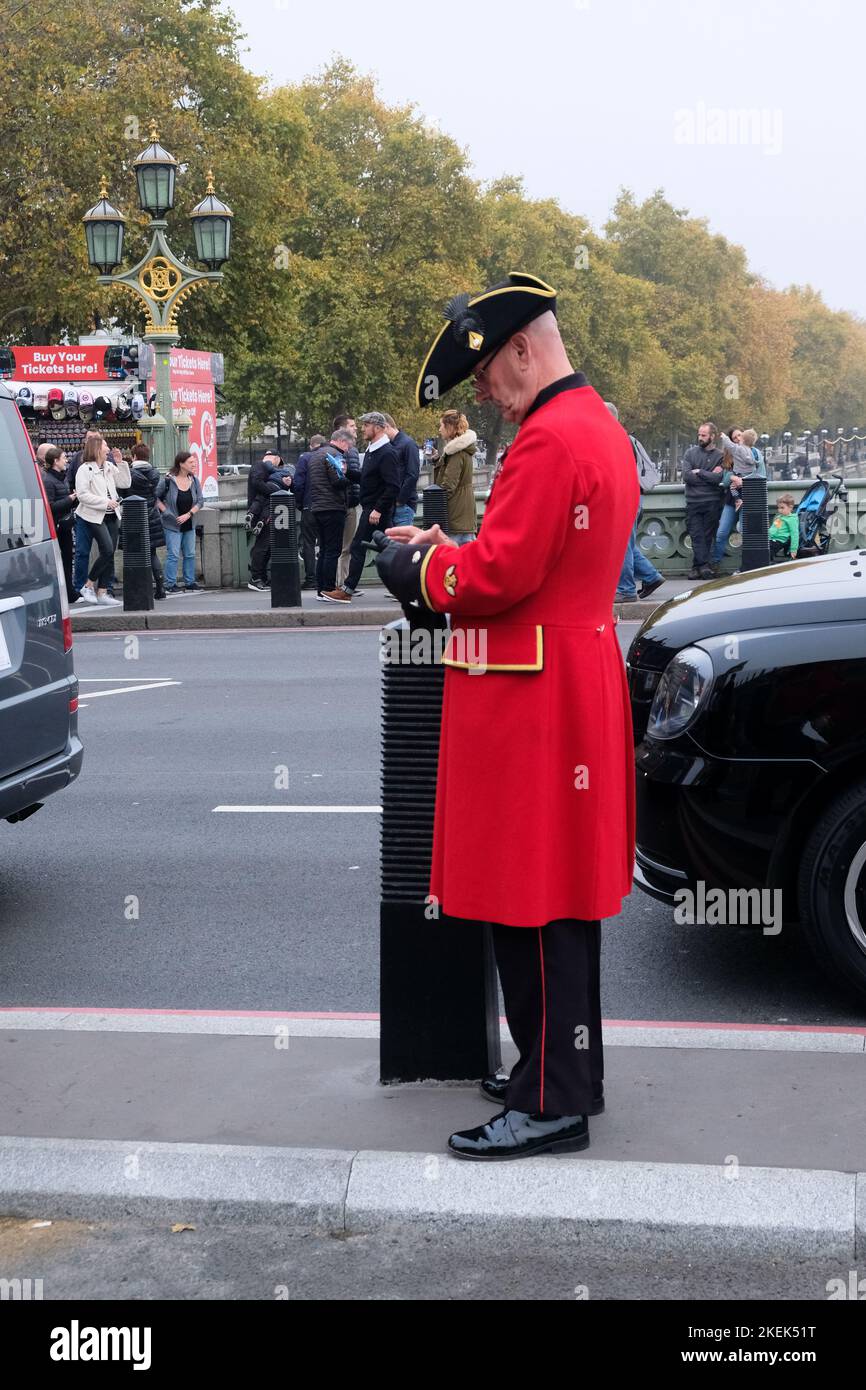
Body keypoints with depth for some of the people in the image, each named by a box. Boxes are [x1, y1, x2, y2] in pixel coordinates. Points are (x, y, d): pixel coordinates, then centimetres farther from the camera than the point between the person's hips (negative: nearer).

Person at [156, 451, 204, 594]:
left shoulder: (194, 480, 2)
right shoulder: (168, 480, -11)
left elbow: (200, 501, 1)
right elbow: (155, 497, -3)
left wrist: (188, 514, -12)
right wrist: (165, 511, -11)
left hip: (189, 524, 5)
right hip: (173, 524, -5)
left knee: (190, 554, 9)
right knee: (173, 555, -7)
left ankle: (189, 583, 18)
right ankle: (170, 585, -1)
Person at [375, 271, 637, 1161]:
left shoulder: (550, 438, -18)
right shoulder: (599, 427, 16)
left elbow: (500, 574, -23)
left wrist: (416, 567, -5)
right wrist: (447, 552, 10)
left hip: (535, 709, -11)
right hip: (576, 684, 11)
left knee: (534, 904, -4)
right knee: (558, 900, 17)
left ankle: (552, 1102, 5)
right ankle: (567, 1069, 28)